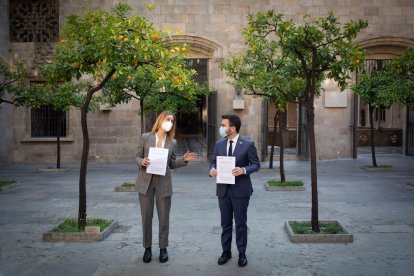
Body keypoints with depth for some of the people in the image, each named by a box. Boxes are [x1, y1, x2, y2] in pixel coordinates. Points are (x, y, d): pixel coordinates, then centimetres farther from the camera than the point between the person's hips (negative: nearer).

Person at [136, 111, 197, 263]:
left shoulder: (172, 142, 4)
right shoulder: (145, 137, -1)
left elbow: (172, 164, 8)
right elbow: (138, 156, 5)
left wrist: (184, 160, -7)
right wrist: (142, 162, -17)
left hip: (163, 182, 1)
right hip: (145, 181, -1)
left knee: (164, 217, 6)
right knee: (146, 216, 6)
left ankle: (163, 248, 21)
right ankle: (147, 248, 21)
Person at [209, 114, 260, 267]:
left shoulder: (248, 144, -8)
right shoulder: (219, 144, 5)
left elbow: (256, 164, -5)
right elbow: (213, 161, 11)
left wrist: (244, 170, -24)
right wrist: (212, 169, -12)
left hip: (240, 190, -4)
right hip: (223, 189, 4)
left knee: (240, 224, 7)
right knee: (225, 223, 13)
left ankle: (242, 253, 21)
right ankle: (226, 251, 27)